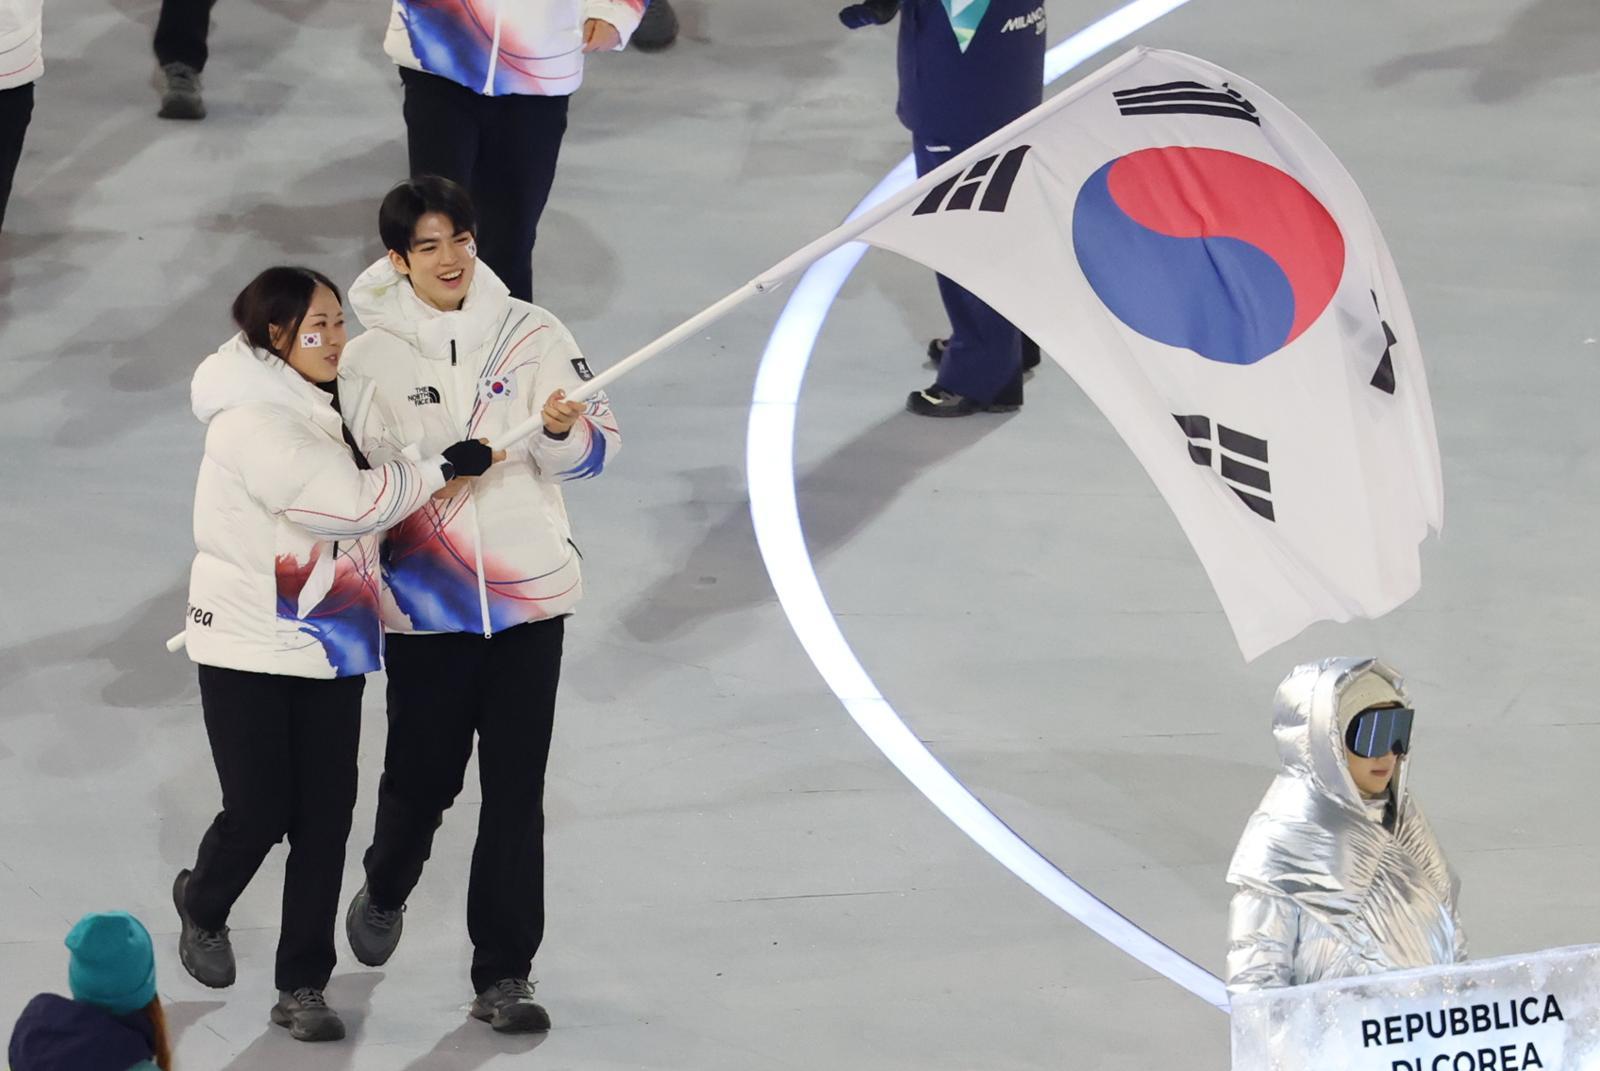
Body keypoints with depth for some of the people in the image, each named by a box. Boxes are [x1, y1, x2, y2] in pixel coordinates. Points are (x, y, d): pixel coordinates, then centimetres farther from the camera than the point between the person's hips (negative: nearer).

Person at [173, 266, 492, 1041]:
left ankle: (302, 989, 8)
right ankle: (203, 907, 28)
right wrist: (440, 469, -21)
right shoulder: (252, 422, -19)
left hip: (328, 650, 8)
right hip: (250, 651, -7)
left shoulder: (320, 408, 11)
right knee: (260, 812, -5)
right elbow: (346, 502, -27)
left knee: (324, 819, 2)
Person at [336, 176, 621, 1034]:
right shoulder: (371, 357, -3)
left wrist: (564, 432, -21)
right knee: (423, 773, 11)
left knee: (516, 790, 1)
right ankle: (384, 893, 44)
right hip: (425, 601, 0)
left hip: (529, 592, 0)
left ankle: (503, 976, 8)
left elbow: (598, 444, -2)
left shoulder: (530, 334, -1)